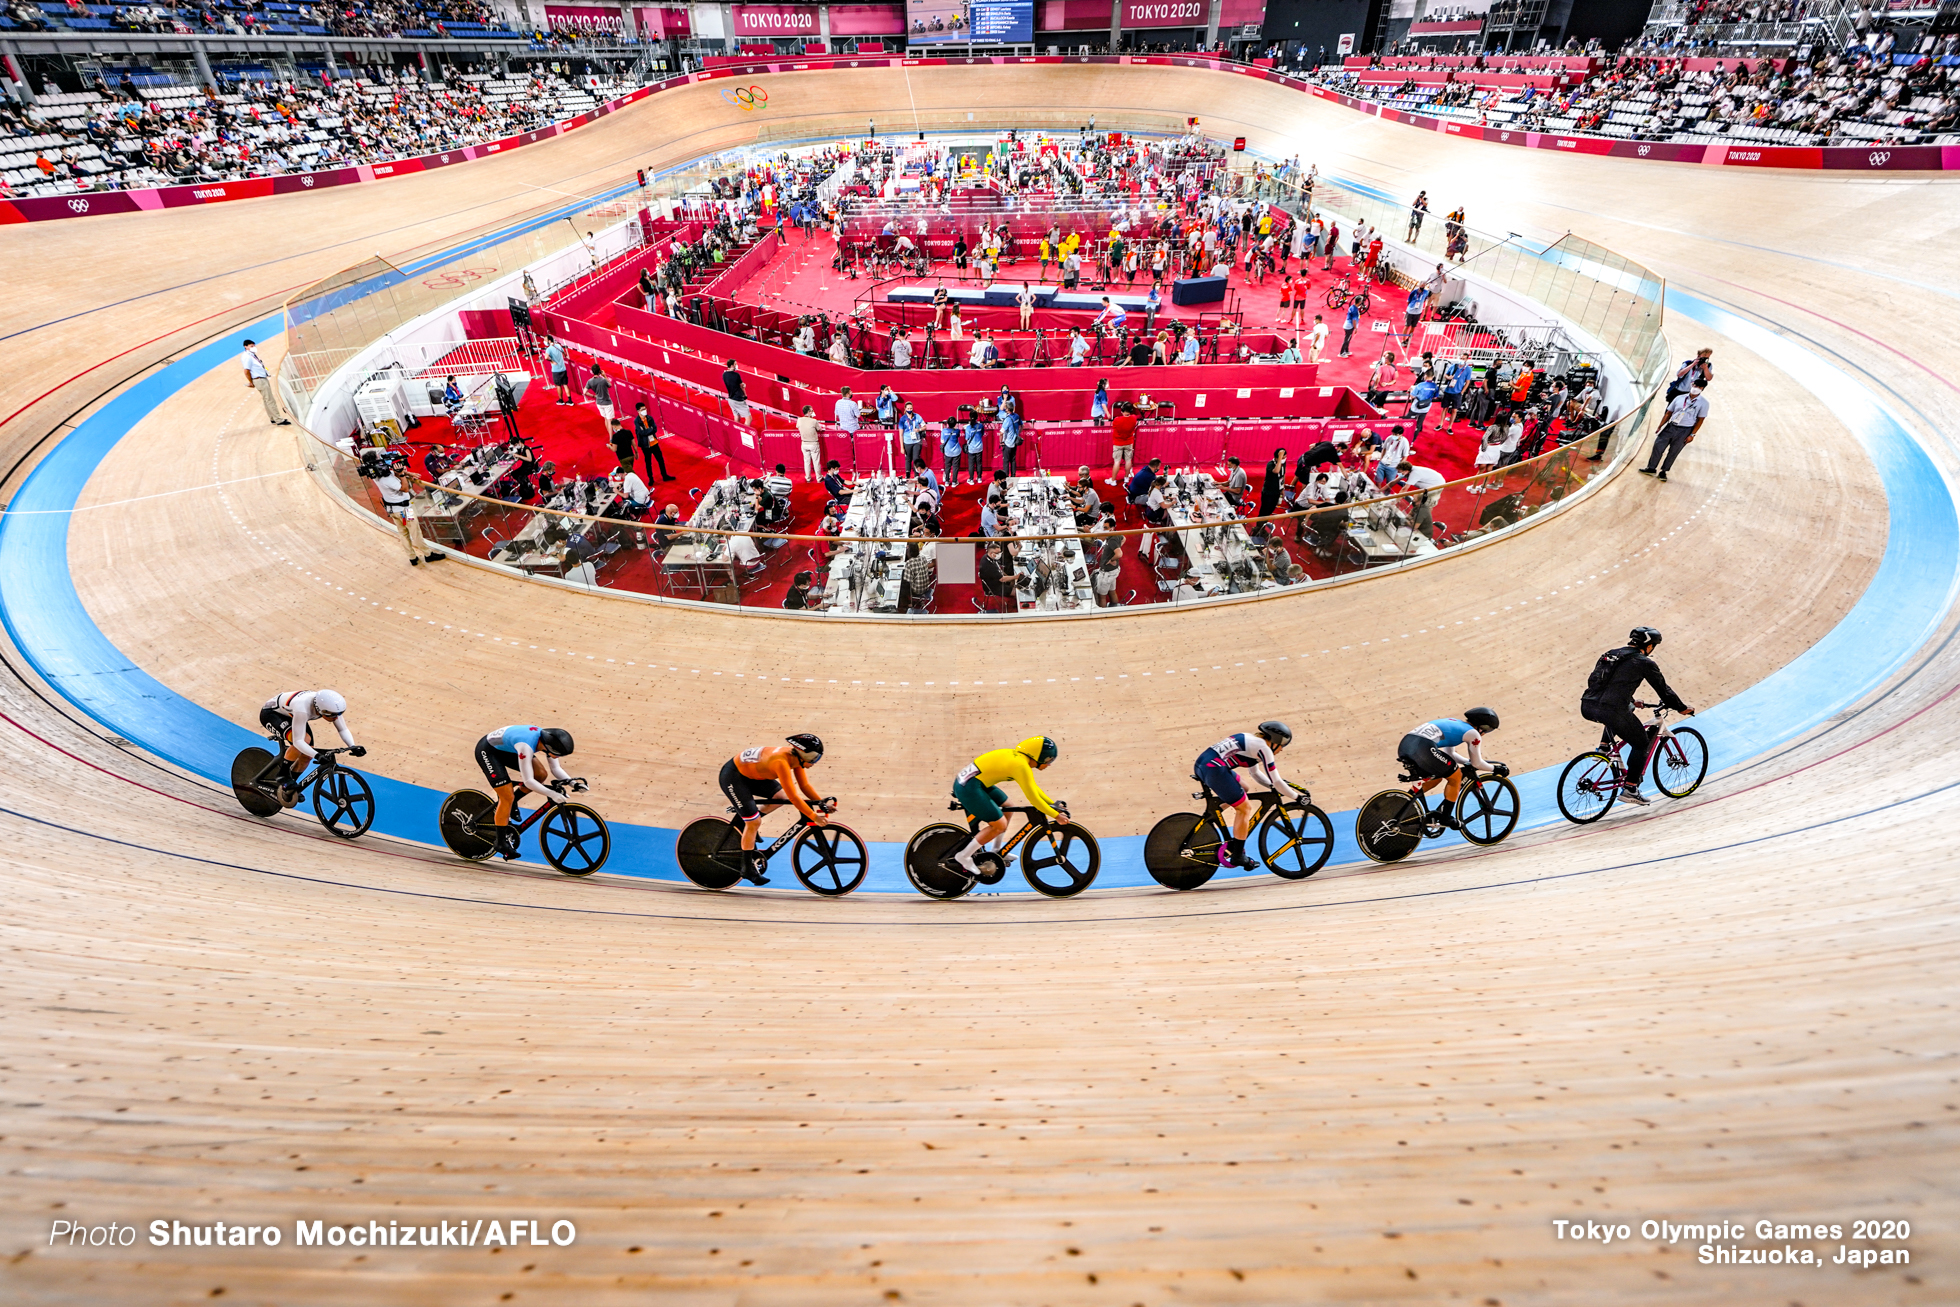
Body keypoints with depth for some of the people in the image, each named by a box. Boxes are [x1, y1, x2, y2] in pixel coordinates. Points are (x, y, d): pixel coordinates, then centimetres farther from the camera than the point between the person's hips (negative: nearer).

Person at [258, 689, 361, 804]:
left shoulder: (331, 706, -26)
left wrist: (352, 746, -34)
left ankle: (290, 789, 19)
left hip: (289, 716, 7)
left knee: (307, 756, -3)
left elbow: (343, 730, -17)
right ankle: (282, 776, -12)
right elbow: (298, 741, -43)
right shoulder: (302, 709, -43)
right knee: (304, 739, -31)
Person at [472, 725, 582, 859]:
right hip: (487, 751, -8)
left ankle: (507, 803, 13)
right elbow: (528, 781, -38)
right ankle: (501, 843, -1)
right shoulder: (526, 746, -39)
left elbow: (555, 769, -5)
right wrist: (551, 794, -39)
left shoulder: (548, 740, -17)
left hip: (505, 749, 8)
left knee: (541, 775, -7)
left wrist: (573, 783, -17)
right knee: (508, 798, -14)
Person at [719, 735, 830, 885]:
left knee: (780, 797, -4)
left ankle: (743, 818, 16)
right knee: (754, 822, -9)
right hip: (732, 776, -8)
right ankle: (748, 869, 6)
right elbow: (793, 797, -35)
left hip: (751, 775, 8)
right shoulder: (781, 761, -35)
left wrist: (823, 802, -13)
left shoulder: (796, 758, -10)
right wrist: (814, 817, -32)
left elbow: (805, 786, -1)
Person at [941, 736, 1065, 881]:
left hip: (967, 781, 10)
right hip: (968, 788, -10)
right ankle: (962, 857, -1)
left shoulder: (1018, 757, 12)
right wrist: (1055, 815, -6)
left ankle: (996, 851, 29)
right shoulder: (1021, 766, -17)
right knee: (999, 825, -8)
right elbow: (1033, 798, -15)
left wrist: (1053, 803, 20)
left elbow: (1034, 788, 23)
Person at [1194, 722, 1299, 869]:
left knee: (1243, 789, 26)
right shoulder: (1263, 748, -2)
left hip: (1201, 765, 10)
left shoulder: (1251, 741, 25)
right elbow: (1276, 782, 0)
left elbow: (1256, 773, 35)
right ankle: (1238, 856, 8)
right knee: (1245, 808, 2)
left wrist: (1277, 786, 29)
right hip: (1214, 769, -10)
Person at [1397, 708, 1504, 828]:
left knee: (1436, 777, 29)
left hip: (1405, 744, 8)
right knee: (1456, 777, 13)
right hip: (1423, 747, -8)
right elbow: (1477, 764, 19)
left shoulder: (1454, 723, 33)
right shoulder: (1473, 733, 10)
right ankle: (1445, 817, 17)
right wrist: (1495, 768, 33)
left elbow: (1449, 754, 43)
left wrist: (1468, 762, 49)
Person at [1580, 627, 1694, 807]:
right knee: (1641, 743, 16)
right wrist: (1682, 708, 27)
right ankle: (1630, 789, 13)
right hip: (1610, 710, -6)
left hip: (1587, 707, 6)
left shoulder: (1610, 654, 23)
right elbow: (1663, 690, 11)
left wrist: (1631, 700, 50)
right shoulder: (1644, 662, 4)